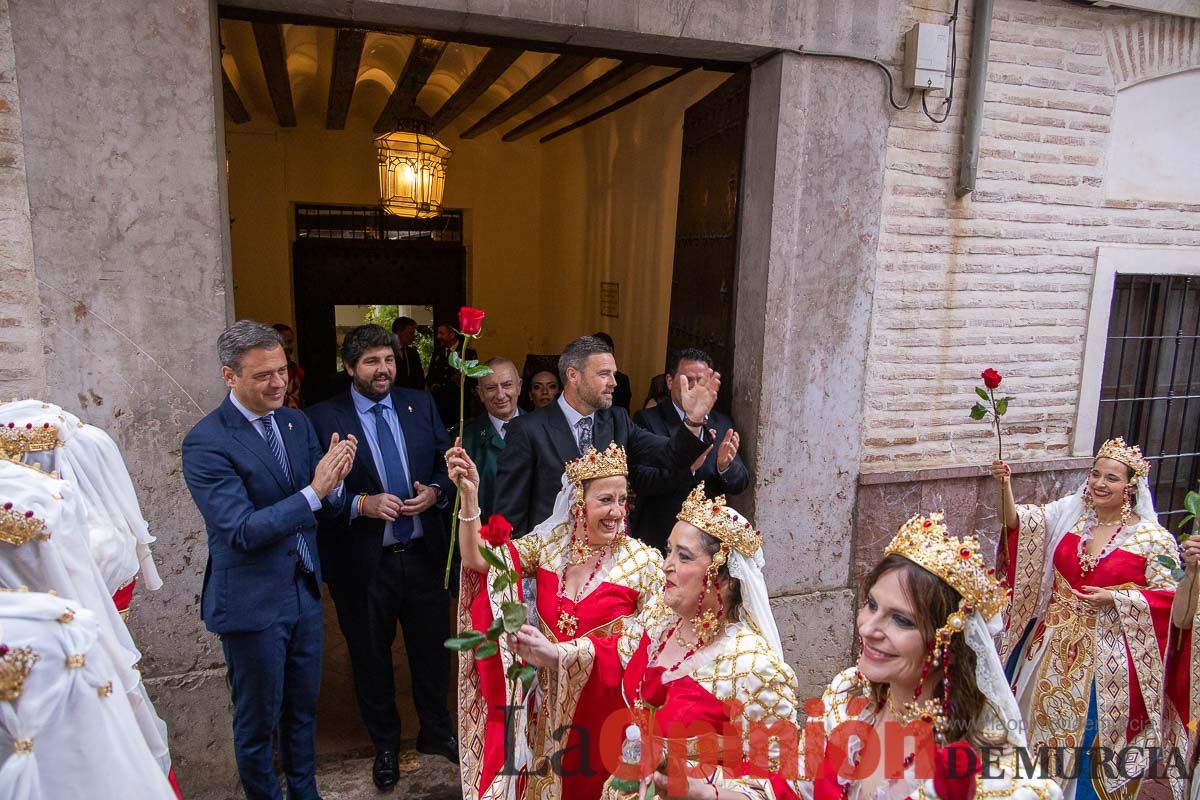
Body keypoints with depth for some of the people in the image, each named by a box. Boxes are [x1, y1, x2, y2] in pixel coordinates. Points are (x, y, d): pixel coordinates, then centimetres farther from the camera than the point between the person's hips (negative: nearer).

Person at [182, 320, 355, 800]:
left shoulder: (297, 423, 2)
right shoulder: (205, 443, -18)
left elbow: (325, 508, 4)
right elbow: (242, 530, -23)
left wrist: (333, 481, -18)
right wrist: (313, 491, -29)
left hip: (305, 592, 6)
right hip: (252, 603, -6)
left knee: (303, 708, 22)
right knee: (257, 721, 14)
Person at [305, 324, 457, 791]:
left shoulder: (420, 405, 1)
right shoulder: (322, 418, -10)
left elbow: (448, 463, 7)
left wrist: (435, 491, -12)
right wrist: (361, 504, -24)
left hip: (424, 555, 3)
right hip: (363, 564, -3)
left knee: (433, 650, 19)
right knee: (371, 660, 17)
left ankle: (436, 733, 44)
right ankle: (385, 745, 41)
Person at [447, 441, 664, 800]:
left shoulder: (644, 562, -13)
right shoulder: (548, 544, -4)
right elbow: (478, 561, -11)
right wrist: (469, 495, -25)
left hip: (605, 705, -2)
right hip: (550, 703, 3)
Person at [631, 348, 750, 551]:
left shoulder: (722, 424, 6)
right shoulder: (647, 420, -7)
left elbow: (740, 485, 3)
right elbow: (639, 482, -17)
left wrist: (725, 465, -19)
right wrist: (687, 466, -31)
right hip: (658, 539, -3)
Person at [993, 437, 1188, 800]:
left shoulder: (1153, 537, -10)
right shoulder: (1069, 513, -2)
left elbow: (1169, 595, -8)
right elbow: (1018, 522, -13)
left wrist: (1114, 598, -19)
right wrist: (1005, 485, -30)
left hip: (1105, 651, -3)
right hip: (1054, 641, 4)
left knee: (1089, 728, 11)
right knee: (1042, 715, 19)